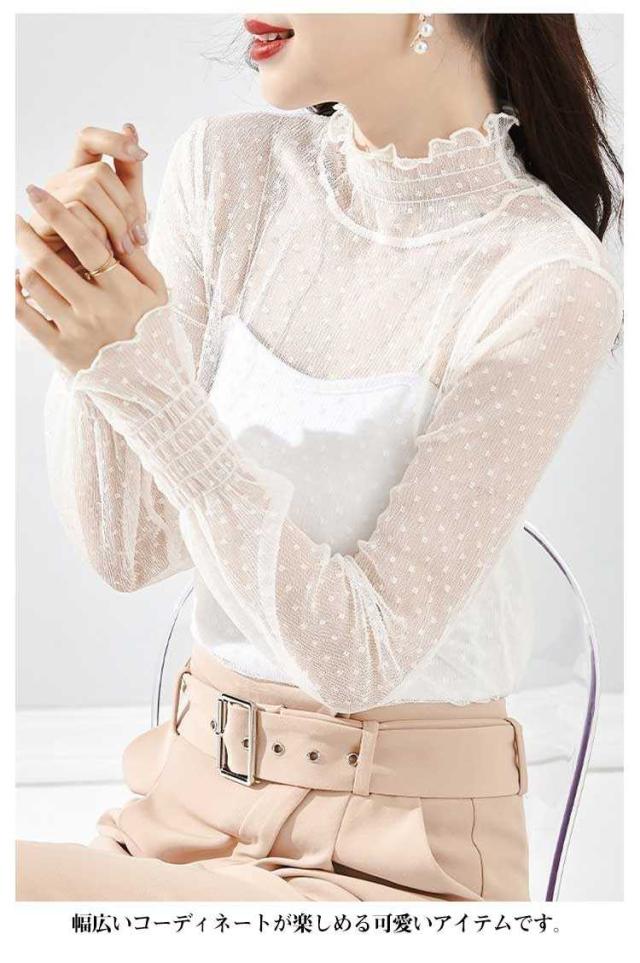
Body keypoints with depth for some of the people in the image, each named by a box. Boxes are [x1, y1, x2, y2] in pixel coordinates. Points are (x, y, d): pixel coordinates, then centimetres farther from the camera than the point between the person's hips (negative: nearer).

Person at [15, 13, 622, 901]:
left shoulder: (553, 284, -16)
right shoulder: (230, 164, -1)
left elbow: (360, 654, -19)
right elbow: (126, 548, -2)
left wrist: (146, 372, -25)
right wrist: (92, 335, -19)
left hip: (396, 852, -5)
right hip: (192, 787, 5)